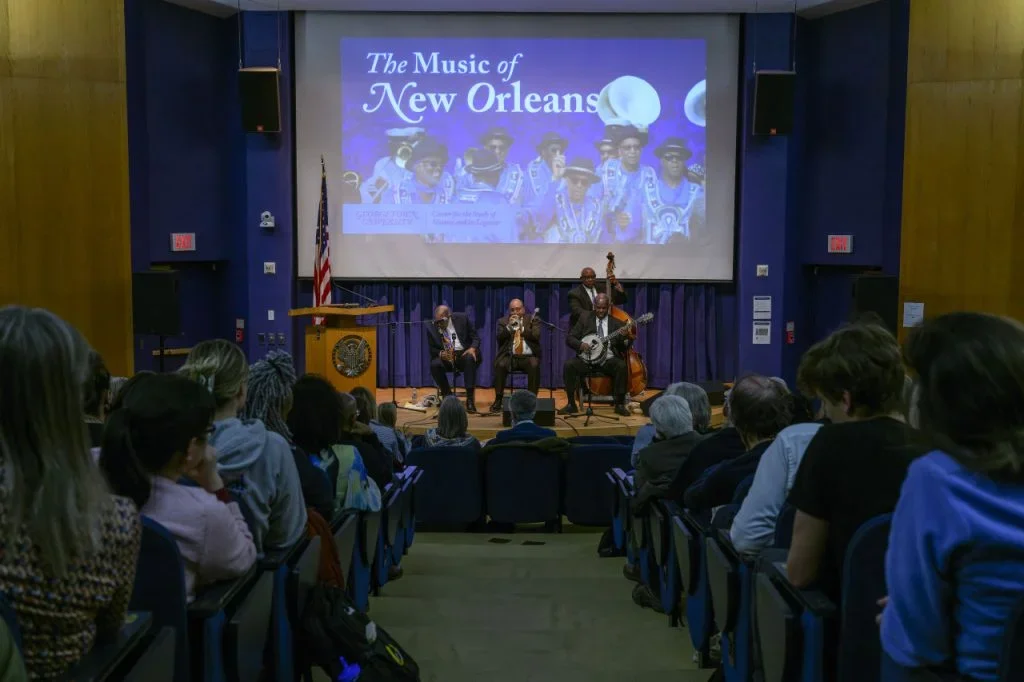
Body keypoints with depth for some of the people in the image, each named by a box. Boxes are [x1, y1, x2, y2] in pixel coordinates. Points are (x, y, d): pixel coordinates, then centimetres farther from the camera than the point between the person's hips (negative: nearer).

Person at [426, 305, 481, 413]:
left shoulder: (462, 319, -2)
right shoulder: (431, 327, 0)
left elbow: (476, 338, 2)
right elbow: (432, 349, 5)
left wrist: (472, 348, -20)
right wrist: (440, 353, -18)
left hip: (464, 353, -1)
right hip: (445, 356, 1)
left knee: (470, 359, -35)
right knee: (434, 364, -30)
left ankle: (470, 399, -32)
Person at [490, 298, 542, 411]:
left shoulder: (533, 320, 11)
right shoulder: (503, 321, 14)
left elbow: (536, 335, -6)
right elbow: (499, 337, -1)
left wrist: (521, 327, -10)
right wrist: (509, 326, -12)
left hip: (528, 357, -1)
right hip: (509, 356, 1)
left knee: (534, 365, -33)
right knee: (500, 365, -30)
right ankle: (498, 400, -21)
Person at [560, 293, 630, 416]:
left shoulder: (616, 322, 9)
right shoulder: (585, 319, 9)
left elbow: (623, 348, 5)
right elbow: (569, 338, 5)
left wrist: (624, 337, -18)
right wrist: (581, 345, -16)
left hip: (608, 360, 0)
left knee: (621, 366, -31)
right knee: (569, 364, -27)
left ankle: (620, 404, -17)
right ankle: (571, 404, -16)